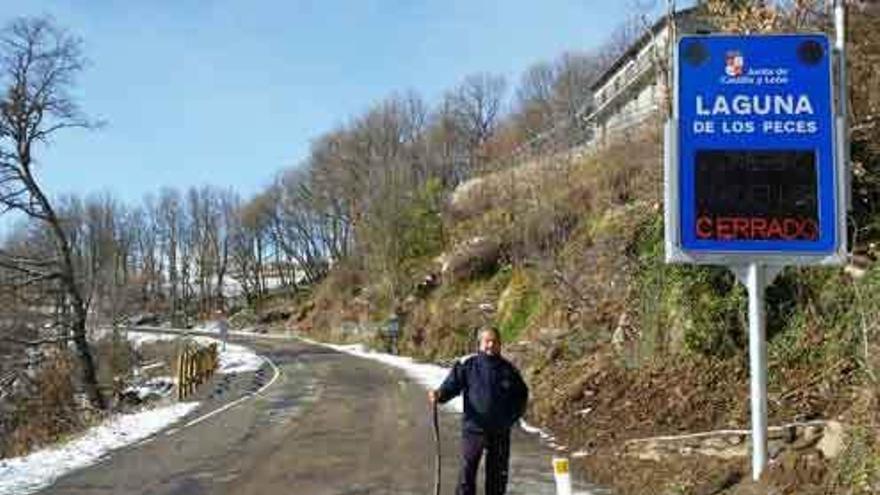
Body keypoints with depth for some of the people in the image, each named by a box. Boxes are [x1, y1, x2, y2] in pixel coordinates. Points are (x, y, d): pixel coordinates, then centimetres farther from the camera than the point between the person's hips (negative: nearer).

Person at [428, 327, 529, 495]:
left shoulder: (509, 370, 5)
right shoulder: (466, 364, -2)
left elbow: (522, 395, 15)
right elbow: (451, 385, -6)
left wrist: (512, 417, 5)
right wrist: (439, 395, -27)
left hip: (500, 432, 3)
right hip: (473, 429, -2)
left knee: (498, 475, 12)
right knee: (466, 474, -5)